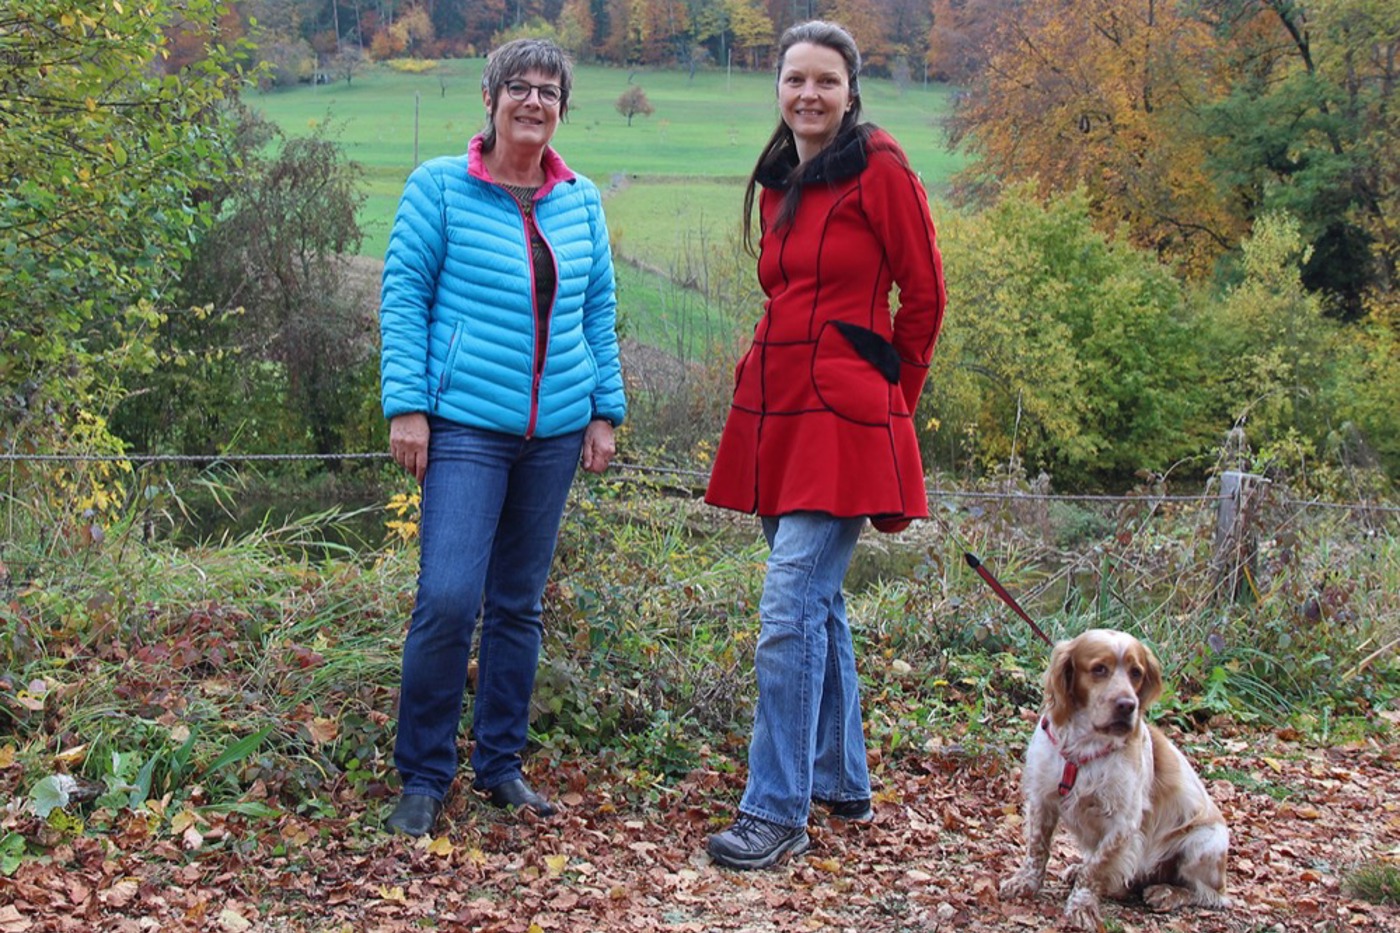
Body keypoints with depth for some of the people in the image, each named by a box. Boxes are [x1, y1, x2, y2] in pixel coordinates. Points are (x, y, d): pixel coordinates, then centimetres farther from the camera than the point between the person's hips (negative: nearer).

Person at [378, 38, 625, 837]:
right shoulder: (440, 187, -2)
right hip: (466, 427, -4)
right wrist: (406, 405, -9)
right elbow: (403, 296, -2)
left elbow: (600, 311, 15)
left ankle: (501, 765, 23)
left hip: (555, 432, 4)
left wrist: (606, 411, 10)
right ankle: (424, 777, 3)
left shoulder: (581, 201, 9)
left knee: (520, 604, 10)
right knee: (448, 599, -13)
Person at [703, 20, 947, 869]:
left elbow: (925, 296, -2)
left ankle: (778, 813, -4)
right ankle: (844, 783, 28)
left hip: (841, 416, -8)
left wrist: (887, 393, 7)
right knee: (818, 602, 15)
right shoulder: (778, 182, 14)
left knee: (790, 611, -11)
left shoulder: (881, 170, -7)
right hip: (776, 407, 8)